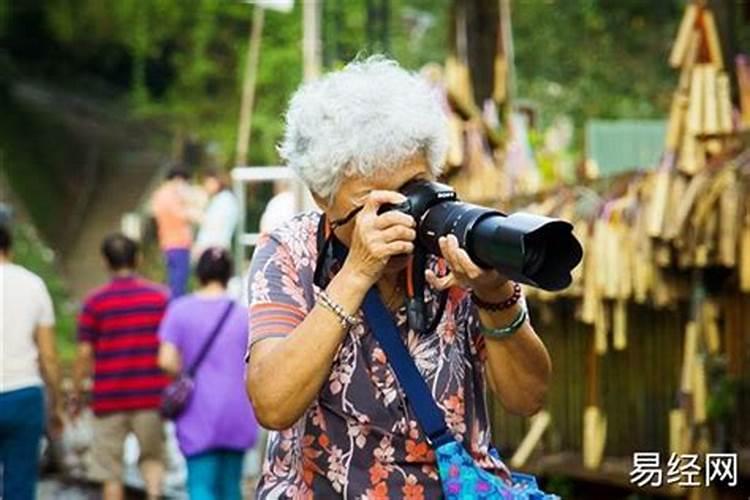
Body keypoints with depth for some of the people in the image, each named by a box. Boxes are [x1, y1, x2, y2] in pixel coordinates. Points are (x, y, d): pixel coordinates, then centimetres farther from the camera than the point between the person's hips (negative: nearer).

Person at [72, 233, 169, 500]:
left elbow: (85, 353, -5)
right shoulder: (160, 297, 2)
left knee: (110, 472, 8)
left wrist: (76, 393, 6)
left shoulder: (95, 301, -4)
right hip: (151, 396, 2)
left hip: (109, 398, -2)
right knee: (152, 456, 17)